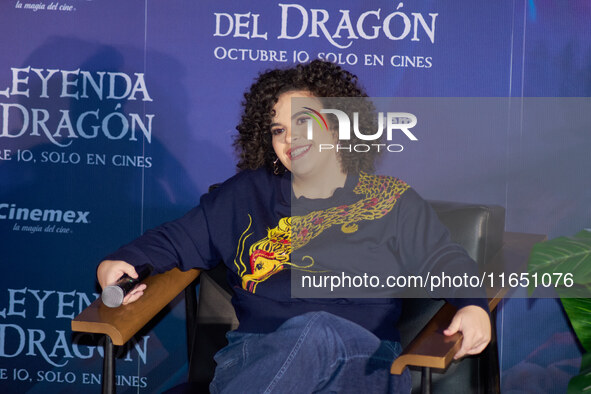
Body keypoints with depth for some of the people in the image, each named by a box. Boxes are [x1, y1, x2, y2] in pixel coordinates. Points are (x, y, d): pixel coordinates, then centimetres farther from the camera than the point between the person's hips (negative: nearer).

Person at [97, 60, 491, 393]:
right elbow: (181, 238, 24)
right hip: (254, 354, 1)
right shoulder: (248, 193, 21)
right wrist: (121, 261, 7)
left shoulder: (392, 201, 17)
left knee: (315, 331, -40)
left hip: (362, 358, 0)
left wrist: (473, 304, -9)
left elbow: (445, 261, 13)